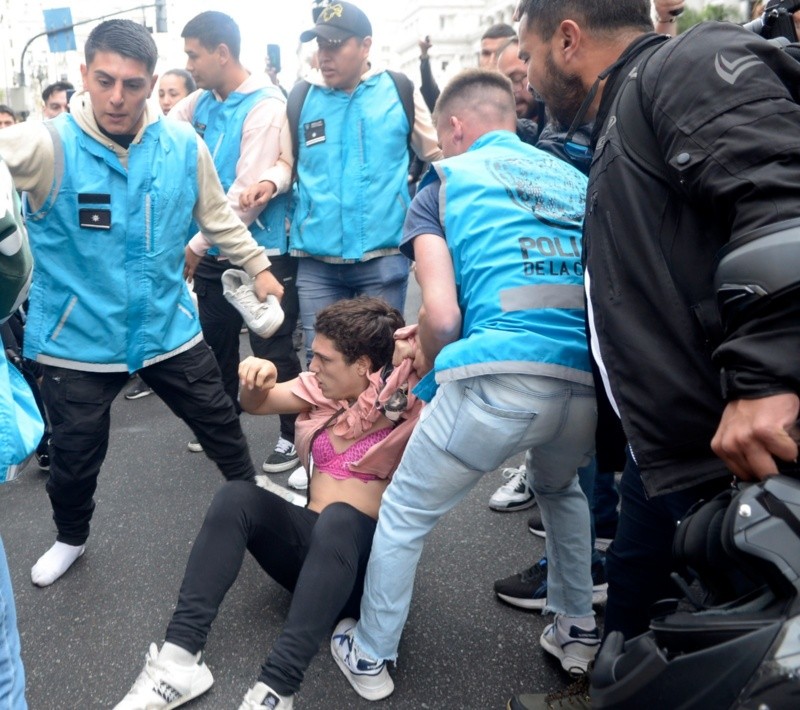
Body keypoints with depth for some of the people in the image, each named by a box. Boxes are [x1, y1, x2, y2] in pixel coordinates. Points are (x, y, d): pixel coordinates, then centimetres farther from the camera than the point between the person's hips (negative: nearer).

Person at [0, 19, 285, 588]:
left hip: (168, 327, 2)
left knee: (222, 424, 17)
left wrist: (258, 265, 13)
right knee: (74, 456, 14)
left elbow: (218, 214, 8)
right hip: (78, 339, -2)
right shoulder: (47, 145, -17)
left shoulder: (183, 145, -7)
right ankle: (71, 538, 45)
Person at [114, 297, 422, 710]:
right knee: (236, 497, -20)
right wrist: (256, 379, -10)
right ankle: (180, 659, -28)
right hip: (309, 541, 6)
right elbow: (255, 404, 9)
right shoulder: (322, 388, 7)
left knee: (338, 519, -38)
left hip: (370, 558, -5)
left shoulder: (408, 400, -10)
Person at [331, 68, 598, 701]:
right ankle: (578, 631, 43)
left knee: (405, 514, 17)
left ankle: (371, 659, 32)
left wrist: (424, 367, 21)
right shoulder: (574, 178, 24)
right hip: (589, 376, 5)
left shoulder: (446, 182, 11)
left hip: (500, 374, -5)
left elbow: (441, 315, -1)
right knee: (561, 489, 37)